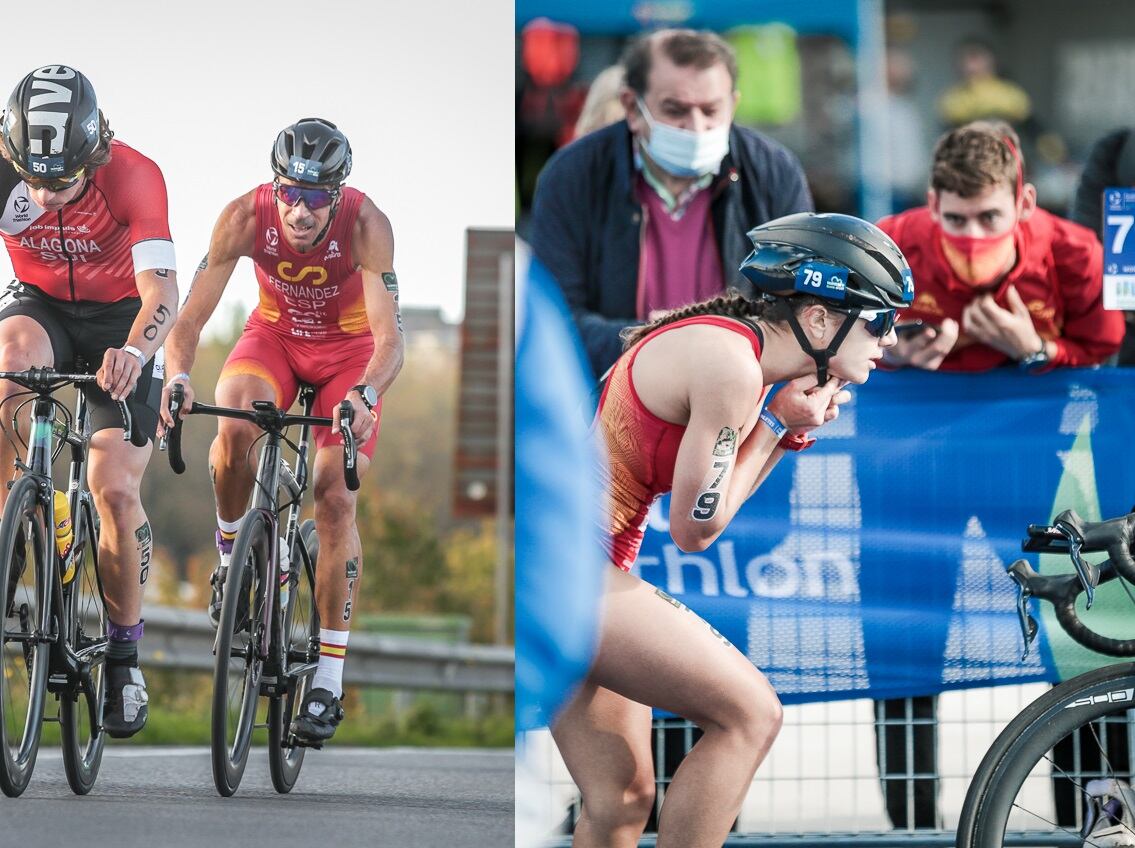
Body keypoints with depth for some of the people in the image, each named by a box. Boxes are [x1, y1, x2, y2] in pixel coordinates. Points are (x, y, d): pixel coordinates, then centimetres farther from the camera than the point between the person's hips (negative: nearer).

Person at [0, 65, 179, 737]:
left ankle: (125, 656, 6)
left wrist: (134, 350, -59)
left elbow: (162, 290, -39)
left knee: (116, 491, -13)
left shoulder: (133, 176, -30)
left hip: (120, 322, -1)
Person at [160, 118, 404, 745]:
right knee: (233, 429, -31)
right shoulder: (245, 217, -27)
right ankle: (231, 553, -1)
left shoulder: (366, 225, -31)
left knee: (335, 498, -13)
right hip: (275, 334, 1)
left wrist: (364, 396, -56)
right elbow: (190, 318, -27)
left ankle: (328, 681, -7)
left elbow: (389, 339, -37)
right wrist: (177, 377, -47)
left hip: (349, 347, -1)